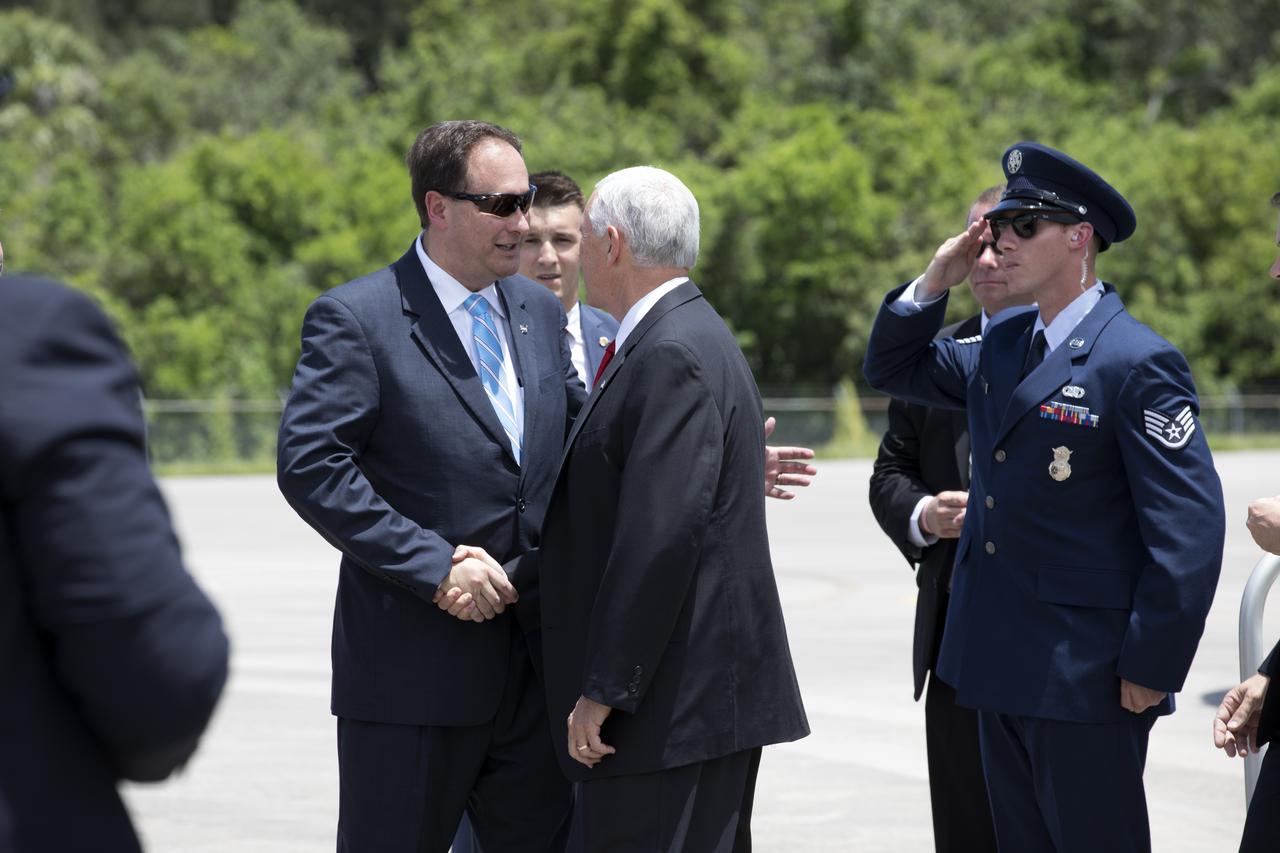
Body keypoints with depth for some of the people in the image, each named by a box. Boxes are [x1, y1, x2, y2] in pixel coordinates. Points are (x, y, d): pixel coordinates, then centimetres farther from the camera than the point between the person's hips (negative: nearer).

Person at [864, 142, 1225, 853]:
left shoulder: (1138, 363, -15)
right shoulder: (1000, 345, 10)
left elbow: (1189, 527, -17)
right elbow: (891, 368, 24)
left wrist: (1151, 668, -17)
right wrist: (936, 280, 6)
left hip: (1086, 680, -8)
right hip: (1001, 671, 8)